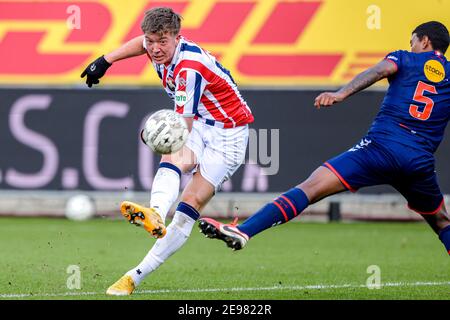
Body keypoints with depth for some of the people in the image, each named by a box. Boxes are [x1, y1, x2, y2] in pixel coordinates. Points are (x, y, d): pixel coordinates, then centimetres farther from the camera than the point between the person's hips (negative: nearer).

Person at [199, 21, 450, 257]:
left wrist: (341, 94, -23)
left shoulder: (405, 59, 12)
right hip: (420, 163, 3)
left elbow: (381, 70, -9)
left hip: (381, 147, -3)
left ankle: (243, 232, -28)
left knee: (311, 188, -13)